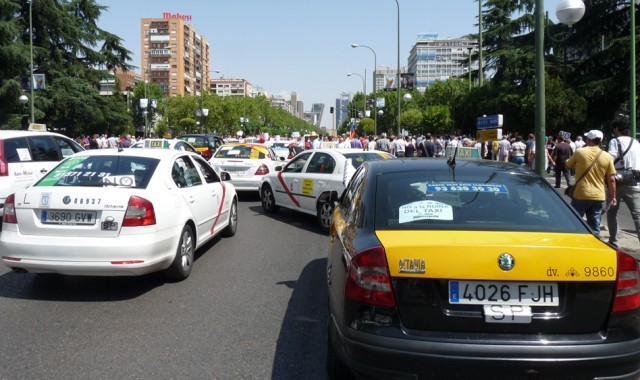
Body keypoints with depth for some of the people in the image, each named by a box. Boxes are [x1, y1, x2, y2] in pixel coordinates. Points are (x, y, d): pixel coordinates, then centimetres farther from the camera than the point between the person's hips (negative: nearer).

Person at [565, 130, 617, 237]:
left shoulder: (580, 152, -6)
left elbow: (567, 166, 10)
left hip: (581, 195, -2)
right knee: (595, 228, 7)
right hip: (599, 197, 2)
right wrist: (612, 197, 8)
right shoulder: (607, 157, 0)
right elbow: (611, 180, -1)